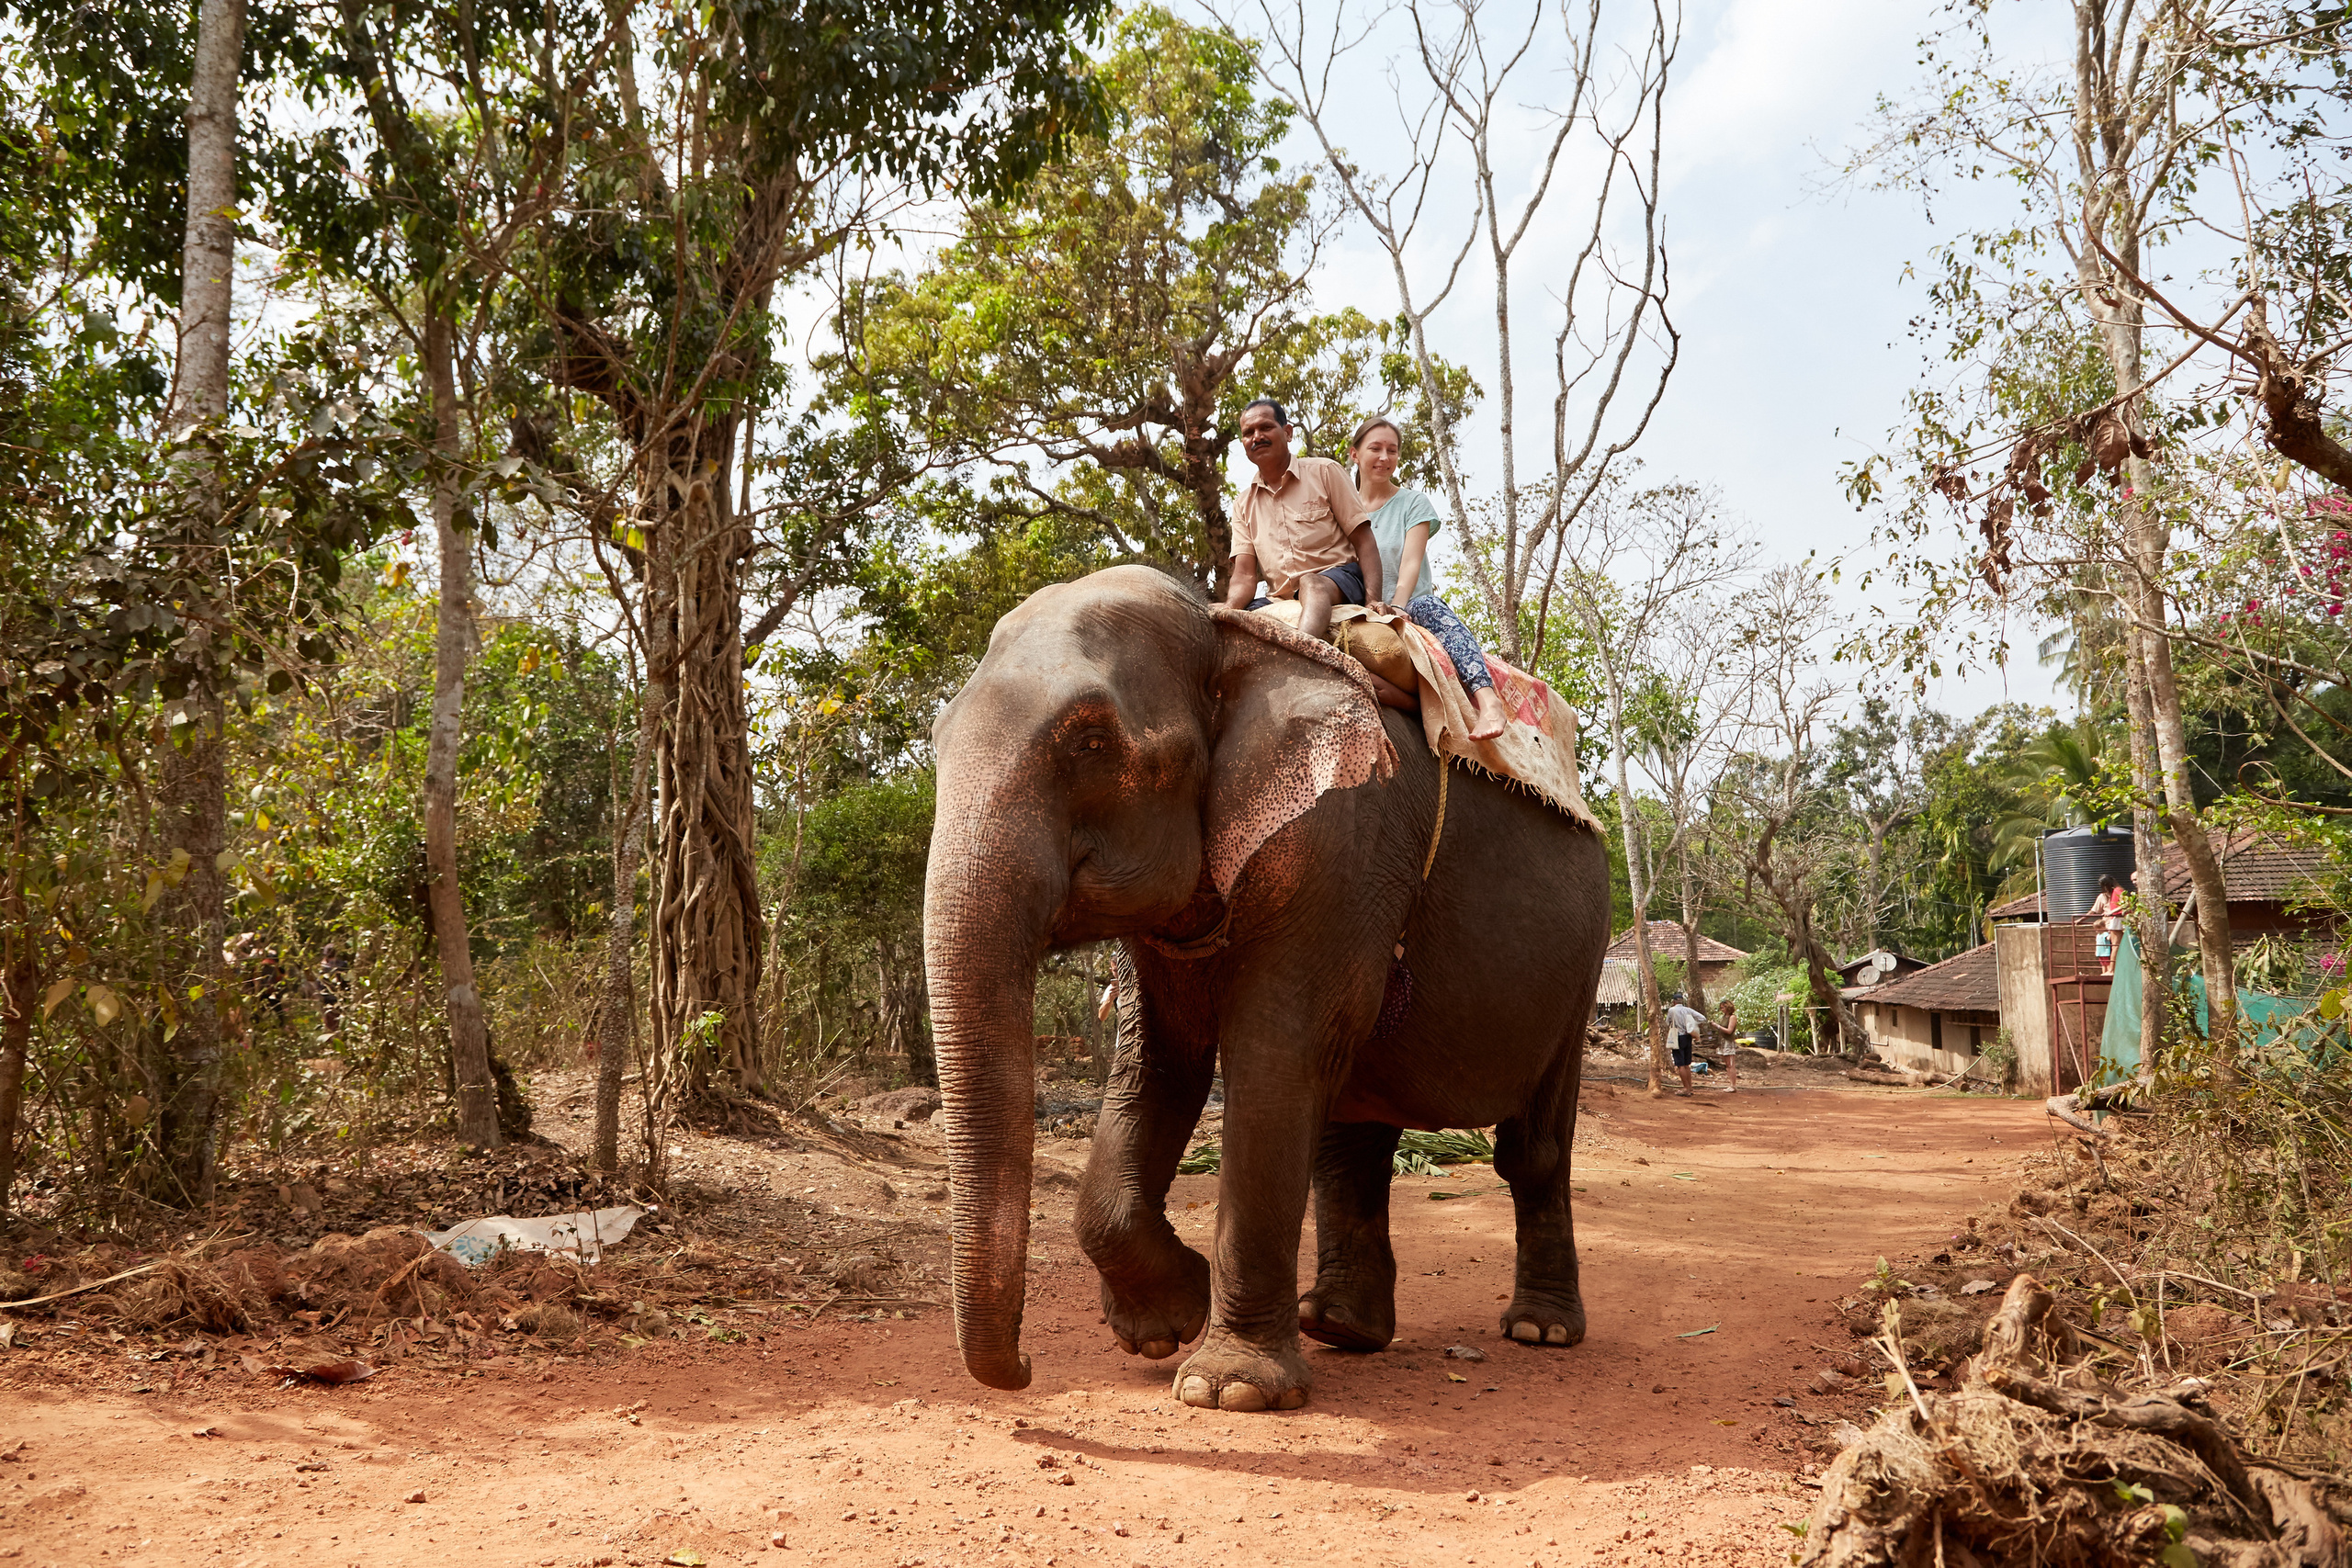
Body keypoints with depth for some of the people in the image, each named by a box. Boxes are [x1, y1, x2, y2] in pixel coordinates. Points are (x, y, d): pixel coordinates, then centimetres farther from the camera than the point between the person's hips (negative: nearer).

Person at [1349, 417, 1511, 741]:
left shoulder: (1413, 503, 11)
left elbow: (1411, 564, -5)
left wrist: (1396, 607, -26)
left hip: (1408, 607, -2)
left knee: (1427, 605, -38)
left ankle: (1487, 700, -58)